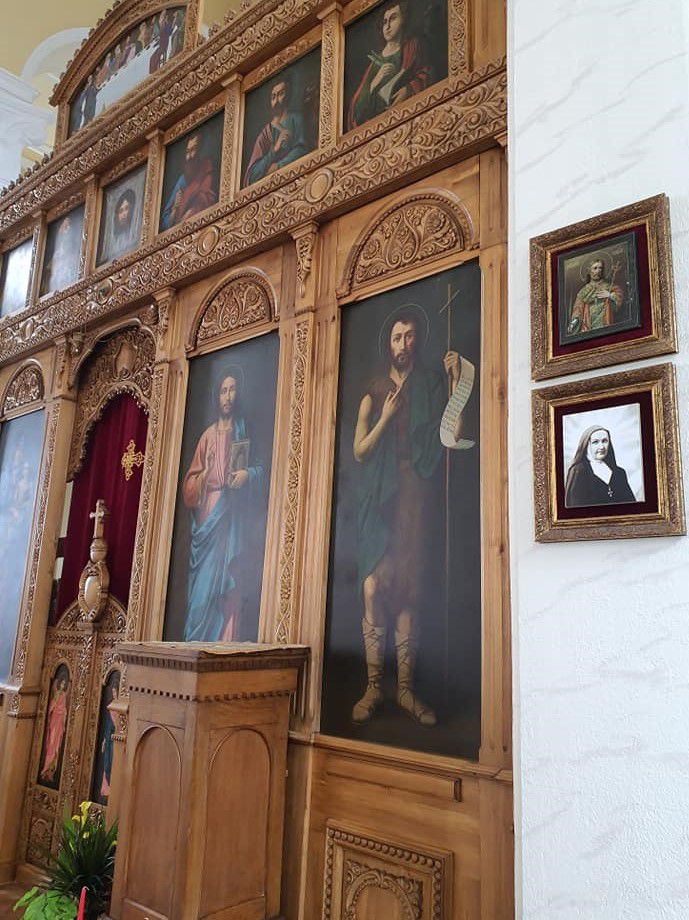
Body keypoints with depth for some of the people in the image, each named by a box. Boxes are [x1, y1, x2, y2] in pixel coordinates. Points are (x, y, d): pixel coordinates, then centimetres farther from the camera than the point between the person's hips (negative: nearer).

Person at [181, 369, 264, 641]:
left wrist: (247, 474, -14)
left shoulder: (243, 431, 9)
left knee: (229, 589, -5)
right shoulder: (208, 435, 14)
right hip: (207, 519, 2)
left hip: (232, 520, -2)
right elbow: (190, 484, 11)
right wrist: (205, 472, -9)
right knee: (203, 587, -1)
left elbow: (260, 468, 6)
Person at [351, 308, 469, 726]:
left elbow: (453, 435, -1)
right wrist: (385, 417, -2)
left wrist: (456, 381, -7)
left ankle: (406, 687, 7)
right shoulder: (374, 392, 16)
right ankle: (374, 686, 0)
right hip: (380, 494, 1)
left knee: (409, 589, 0)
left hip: (416, 492, -1)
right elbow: (359, 451, 11)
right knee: (373, 587, -7)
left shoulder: (431, 386, 12)